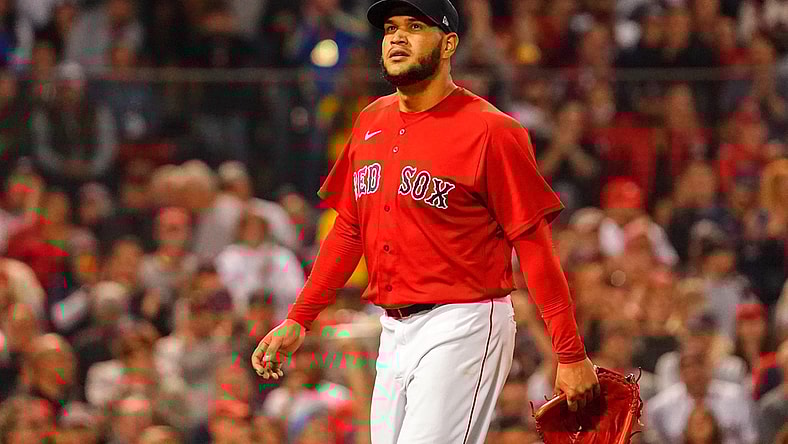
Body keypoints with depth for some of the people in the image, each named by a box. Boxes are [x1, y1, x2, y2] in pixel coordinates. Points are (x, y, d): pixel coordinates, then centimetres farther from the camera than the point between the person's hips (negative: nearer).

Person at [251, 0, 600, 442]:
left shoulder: (491, 131, -10)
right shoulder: (371, 123, 12)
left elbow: (534, 246, -11)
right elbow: (348, 230, 19)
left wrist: (571, 355, -14)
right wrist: (299, 320, 11)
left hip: (462, 329, -8)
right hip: (395, 333, 8)